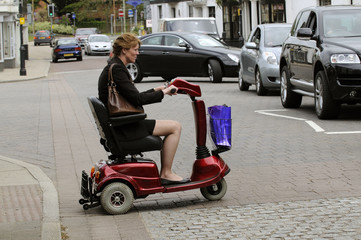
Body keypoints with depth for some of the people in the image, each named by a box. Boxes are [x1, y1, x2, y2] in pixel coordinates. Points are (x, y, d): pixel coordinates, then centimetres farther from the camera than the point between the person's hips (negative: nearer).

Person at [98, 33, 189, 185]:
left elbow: (132, 97, 21)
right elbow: (137, 99, -22)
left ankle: (165, 172, 19)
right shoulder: (117, 69, -17)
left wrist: (155, 90, 14)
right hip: (124, 127, -11)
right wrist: (162, 93, -11)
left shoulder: (114, 67, 16)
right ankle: (166, 174, -2)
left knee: (173, 126, 21)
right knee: (175, 127, -9)